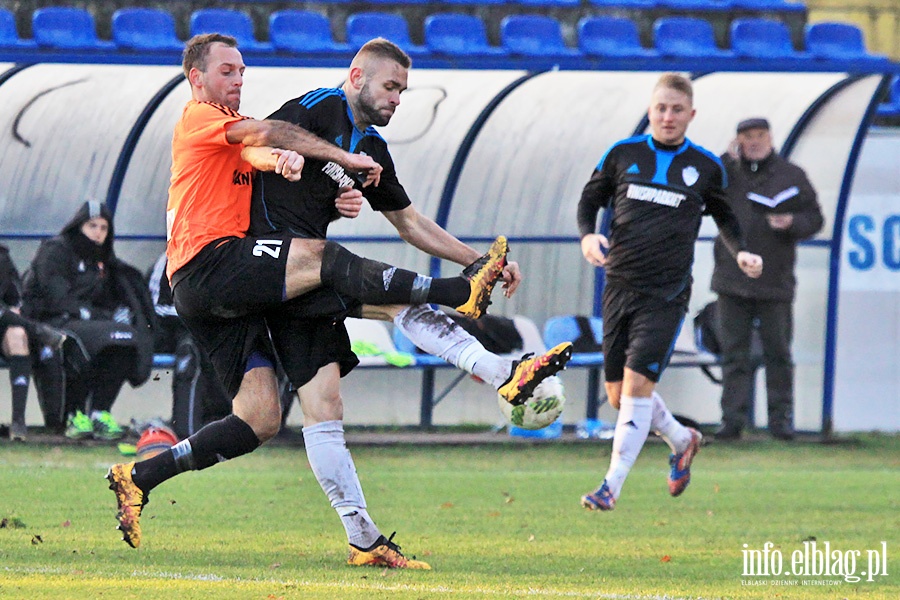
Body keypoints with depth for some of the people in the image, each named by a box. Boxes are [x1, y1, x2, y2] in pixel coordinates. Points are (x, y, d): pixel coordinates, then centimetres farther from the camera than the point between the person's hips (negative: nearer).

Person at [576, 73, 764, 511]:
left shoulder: (705, 167, 3)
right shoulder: (623, 154, 4)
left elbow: (724, 215, 19)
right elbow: (590, 199, 14)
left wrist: (740, 252, 2)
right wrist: (587, 234, -6)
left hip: (668, 291, -3)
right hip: (620, 285, 3)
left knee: (637, 381, -16)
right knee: (618, 393, 7)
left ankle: (612, 486, -11)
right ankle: (681, 440, 34)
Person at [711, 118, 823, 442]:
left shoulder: (791, 176, 5)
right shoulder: (727, 173, 8)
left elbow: (814, 218, 6)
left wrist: (792, 223, -15)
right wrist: (728, 159, -11)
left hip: (775, 283, -1)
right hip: (732, 279, 1)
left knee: (777, 353, 3)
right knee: (733, 352, 1)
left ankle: (781, 418, 10)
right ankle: (733, 418, 3)